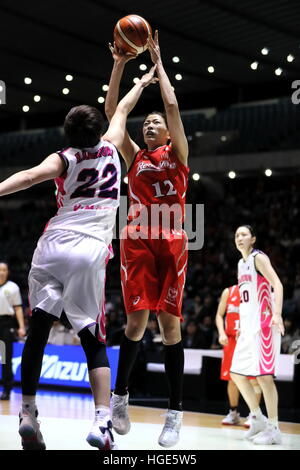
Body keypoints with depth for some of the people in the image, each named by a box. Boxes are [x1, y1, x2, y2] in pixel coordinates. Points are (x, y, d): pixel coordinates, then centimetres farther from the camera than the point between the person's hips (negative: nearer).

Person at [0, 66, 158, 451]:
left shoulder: (63, 159, 6)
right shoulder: (111, 149, 12)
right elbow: (122, 110, 30)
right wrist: (142, 83, 46)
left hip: (52, 248, 0)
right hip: (91, 253, 0)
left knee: (37, 332, 7)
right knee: (94, 341, 3)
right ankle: (102, 421, -12)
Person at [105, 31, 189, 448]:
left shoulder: (177, 154, 12)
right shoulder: (134, 157, 17)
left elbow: (172, 104, 1)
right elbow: (111, 110, 12)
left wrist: (157, 61, 7)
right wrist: (120, 64, 9)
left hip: (170, 241, -1)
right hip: (137, 241, 2)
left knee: (169, 322, -5)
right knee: (137, 318, -8)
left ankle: (175, 413, -3)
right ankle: (120, 396, 8)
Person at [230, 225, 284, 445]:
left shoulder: (259, 258, -6)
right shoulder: (241, 264, 19)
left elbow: (277, 284, -18)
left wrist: (277, 314, -30)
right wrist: (242, 322, 23)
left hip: (263, 324, -9)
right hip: (248, 326, 9)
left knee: (264, 374, -13)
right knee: (237, 373, 9)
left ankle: (274, 429, -10)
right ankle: (258, 419, 19)